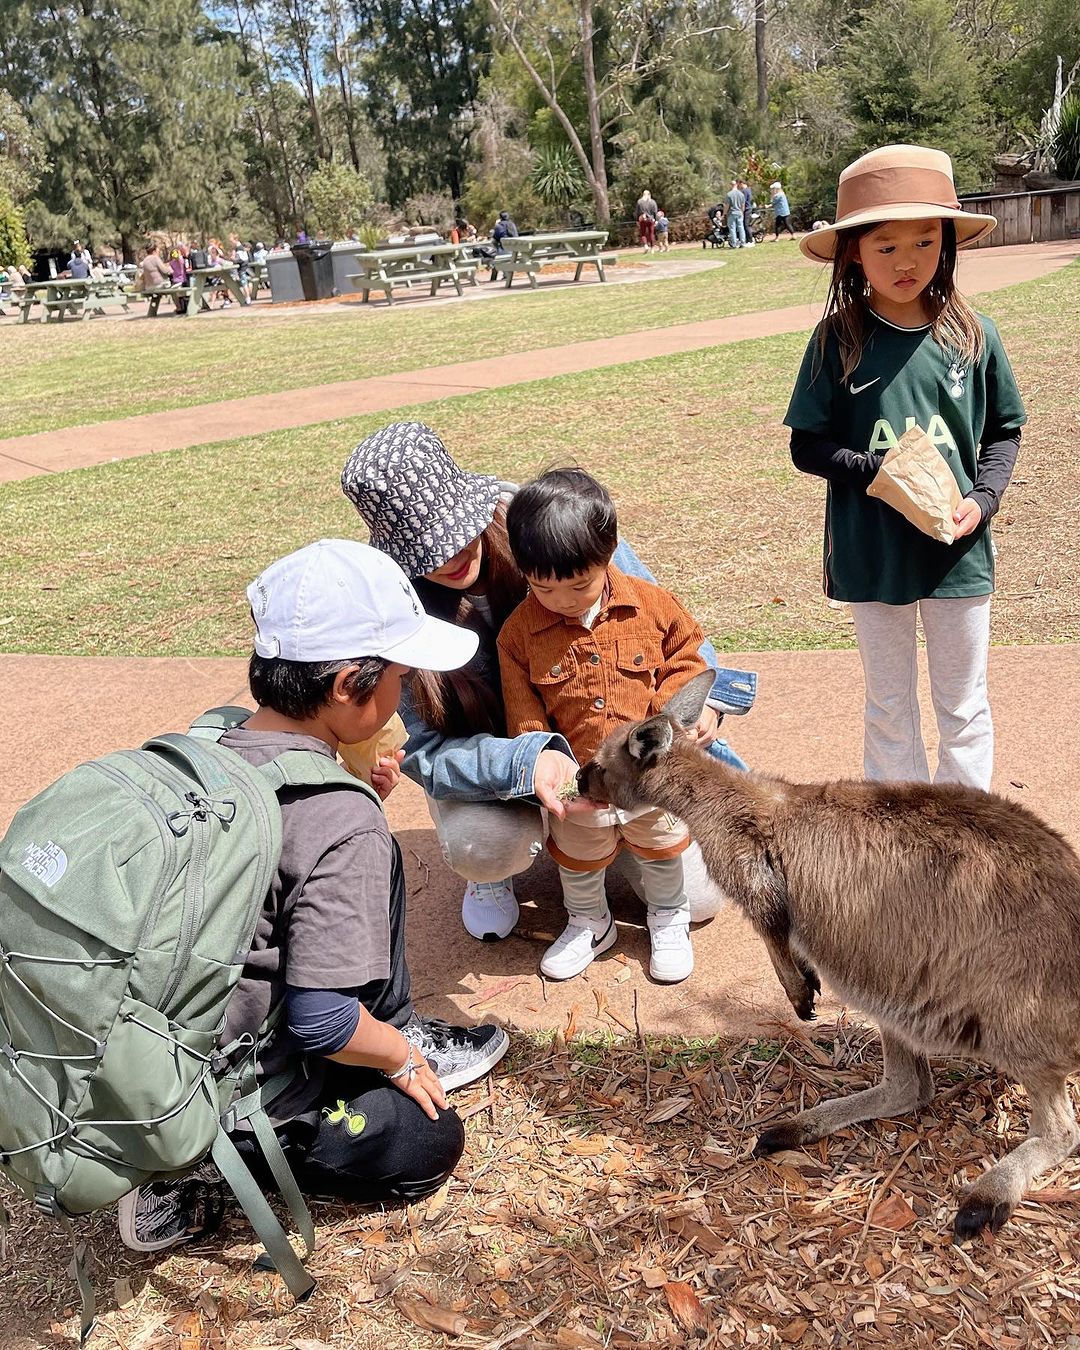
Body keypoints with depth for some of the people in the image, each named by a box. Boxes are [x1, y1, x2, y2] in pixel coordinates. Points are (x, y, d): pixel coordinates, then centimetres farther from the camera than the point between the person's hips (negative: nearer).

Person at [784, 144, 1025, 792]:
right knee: (890, 709, 14)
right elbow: (807, 447, -4)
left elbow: (1005, 432, 7)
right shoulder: (837, 342, -7)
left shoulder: (973, 337, -3)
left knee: (965, 708, 13)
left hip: (959, 552, 1)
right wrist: (877, 471, -20)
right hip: (873, 556, -1)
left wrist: (983, 498, -10)